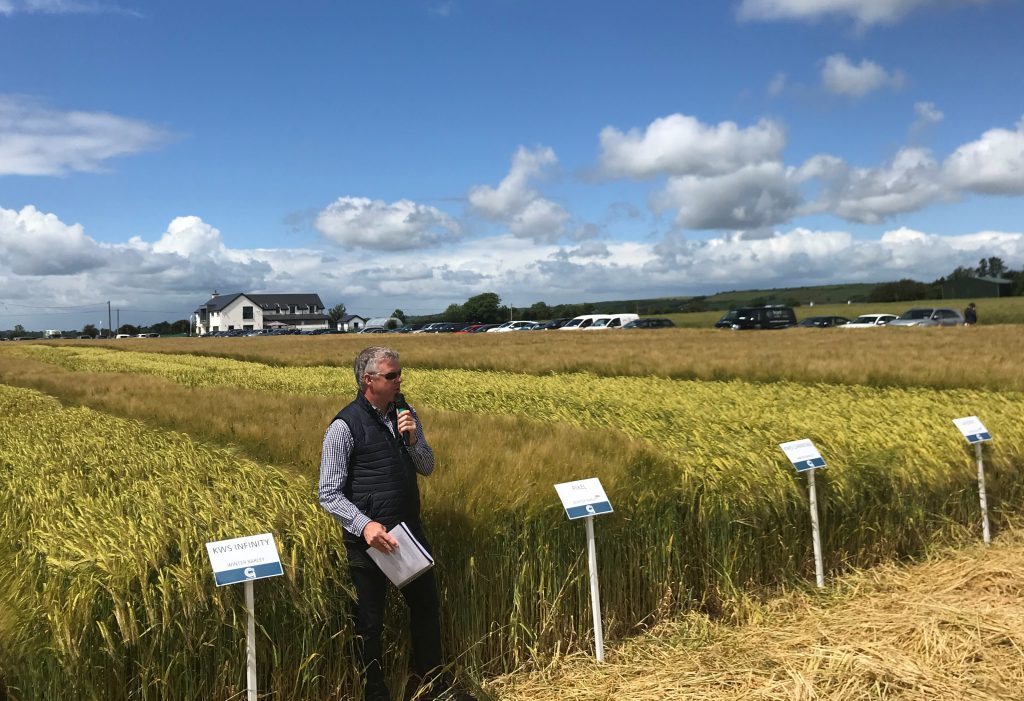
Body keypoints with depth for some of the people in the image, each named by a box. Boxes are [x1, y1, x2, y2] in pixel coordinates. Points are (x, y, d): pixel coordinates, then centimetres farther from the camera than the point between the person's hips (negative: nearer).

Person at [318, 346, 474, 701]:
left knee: (426, 605, 18)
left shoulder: (406, 414, 1)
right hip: (369, 537, -6)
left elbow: (427, 469, 7)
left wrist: (413, 439, -12)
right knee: (370, 621, 10)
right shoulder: (344, 426, -17)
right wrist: (364, 525, -29)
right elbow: (329, 494, -15)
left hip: (410, 529, 6)